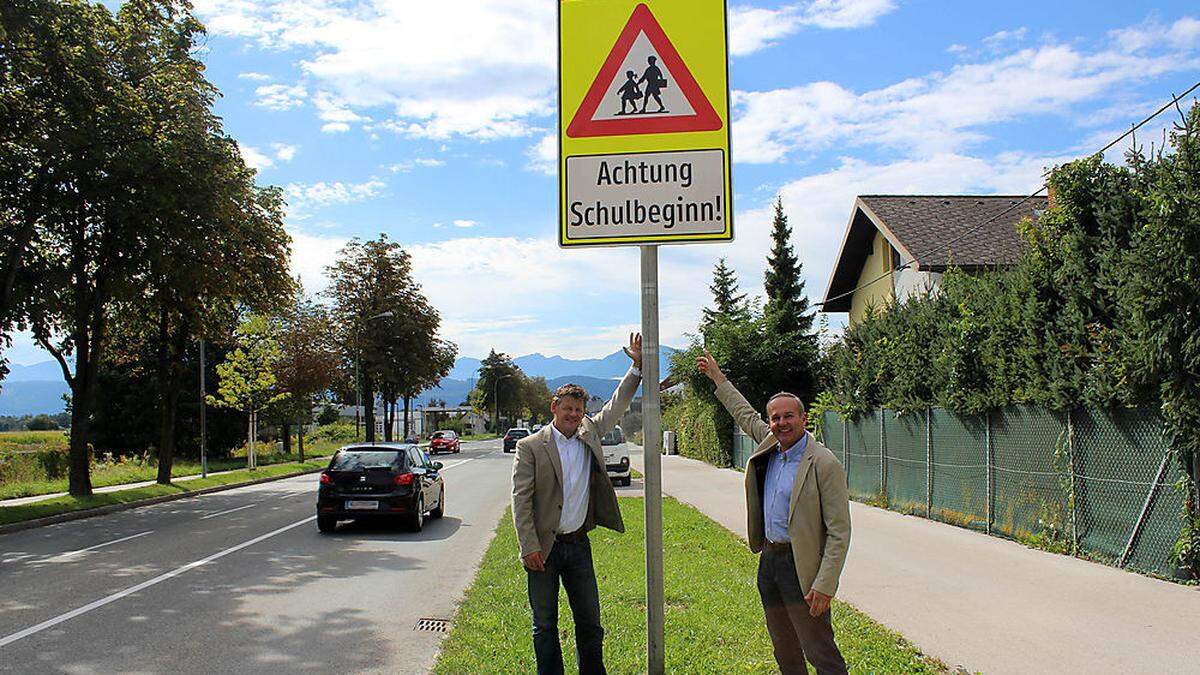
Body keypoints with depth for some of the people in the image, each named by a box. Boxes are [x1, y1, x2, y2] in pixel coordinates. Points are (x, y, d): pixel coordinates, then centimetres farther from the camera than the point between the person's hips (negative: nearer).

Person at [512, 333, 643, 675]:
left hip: (579, 544, 4)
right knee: (545, 626, 8)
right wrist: (529, 548, -14)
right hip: (544, 547, -4)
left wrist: (637, 366, 2)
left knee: (590, 622, 12)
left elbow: (616, 407, 12)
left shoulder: (589, 434, 6)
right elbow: (521, 499, -10)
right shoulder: (530, 447, -8)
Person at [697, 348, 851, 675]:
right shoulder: (770, 444, 6)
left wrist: (825, 585, -21)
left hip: (801, 564, -8)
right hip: (769, 559, 8)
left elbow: (839, 532, -16)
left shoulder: (825, 464, -15)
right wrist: (717, 377, 33)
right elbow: (746, 415, 27)